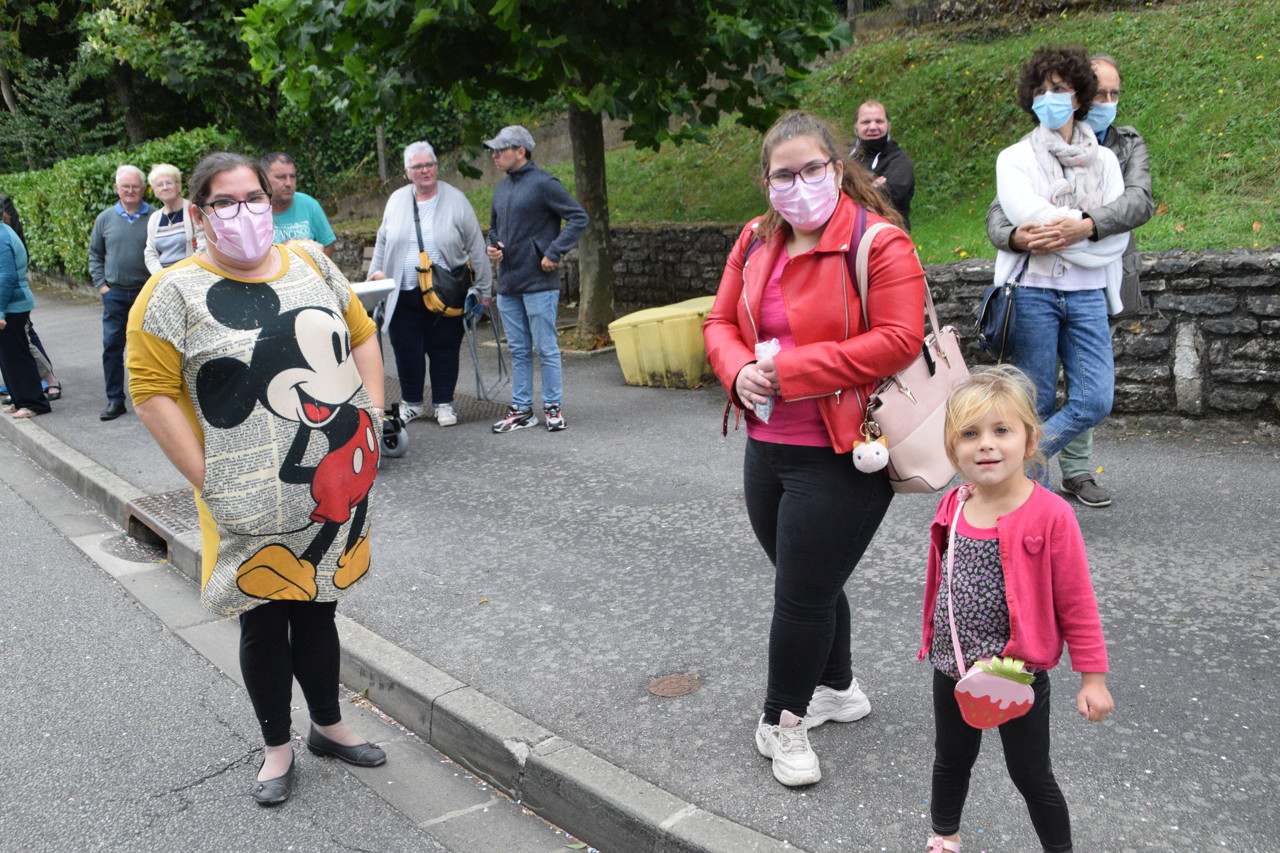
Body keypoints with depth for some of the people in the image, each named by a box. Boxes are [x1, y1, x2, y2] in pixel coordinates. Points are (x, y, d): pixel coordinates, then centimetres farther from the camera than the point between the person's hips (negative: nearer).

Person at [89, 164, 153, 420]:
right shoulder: (105, 219, 7)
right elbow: (95, 254, 15)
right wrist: (101, 284, 5)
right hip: (115, 294, 2)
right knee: (112, 347, 2)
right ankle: (115, 400, 10)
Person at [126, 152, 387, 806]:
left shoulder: (309, 263, 6)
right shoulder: (174, 293, -8)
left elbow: (362, 334, 13)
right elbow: (151, 393, -11)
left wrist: (371, 418, 4)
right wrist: (208, 481, -15)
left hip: (339, 484, 4)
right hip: (256, 506, -3)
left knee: (317, 609, 18)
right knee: (265, 622, 11)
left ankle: (329, 726, 37)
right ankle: (277, 748, 30)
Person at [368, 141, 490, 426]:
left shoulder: (456, 200, -1)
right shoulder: (396, 200, 8)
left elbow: (476, 247, 0)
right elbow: (383, 243, 19)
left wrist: (482, 289, -1)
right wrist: (377, 270, 10)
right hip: (404, 295, 3)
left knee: (444, 350, 4)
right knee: (406, 351, 6)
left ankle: (443, 404, 19)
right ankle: (411, 402, 24)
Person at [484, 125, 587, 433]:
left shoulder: (543, 183, -9)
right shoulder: (501, 188, 14)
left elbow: (578, 217, -11)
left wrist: (554, 253, -15)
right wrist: (492, 247, 6)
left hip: (538, 283, -7)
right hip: (507, 284, 7)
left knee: (546, 349, 0)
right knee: (519, 351, 12)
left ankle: (553, 408, 10)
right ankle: (521, 410, 19)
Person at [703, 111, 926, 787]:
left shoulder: (880, 243, -12)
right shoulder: (755, 242, 9)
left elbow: (898, 340, -20)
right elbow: (721, 321, 13)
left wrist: (788, 369, -20)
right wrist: (740, 371, -10)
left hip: (839, 457, -7)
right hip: (766, 446, 7)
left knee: (804, 594, 1)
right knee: (809, 582, 21)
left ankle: (782, 720, 23)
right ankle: (836, 688, 43)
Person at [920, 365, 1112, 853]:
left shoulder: (1049, 516, -20)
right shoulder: (952, 507, -4)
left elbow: (1076, 603, -13)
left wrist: (1093, 677, -8)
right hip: (953, 668, 5)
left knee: (1031, 776, 12)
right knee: (951, 762, 23)